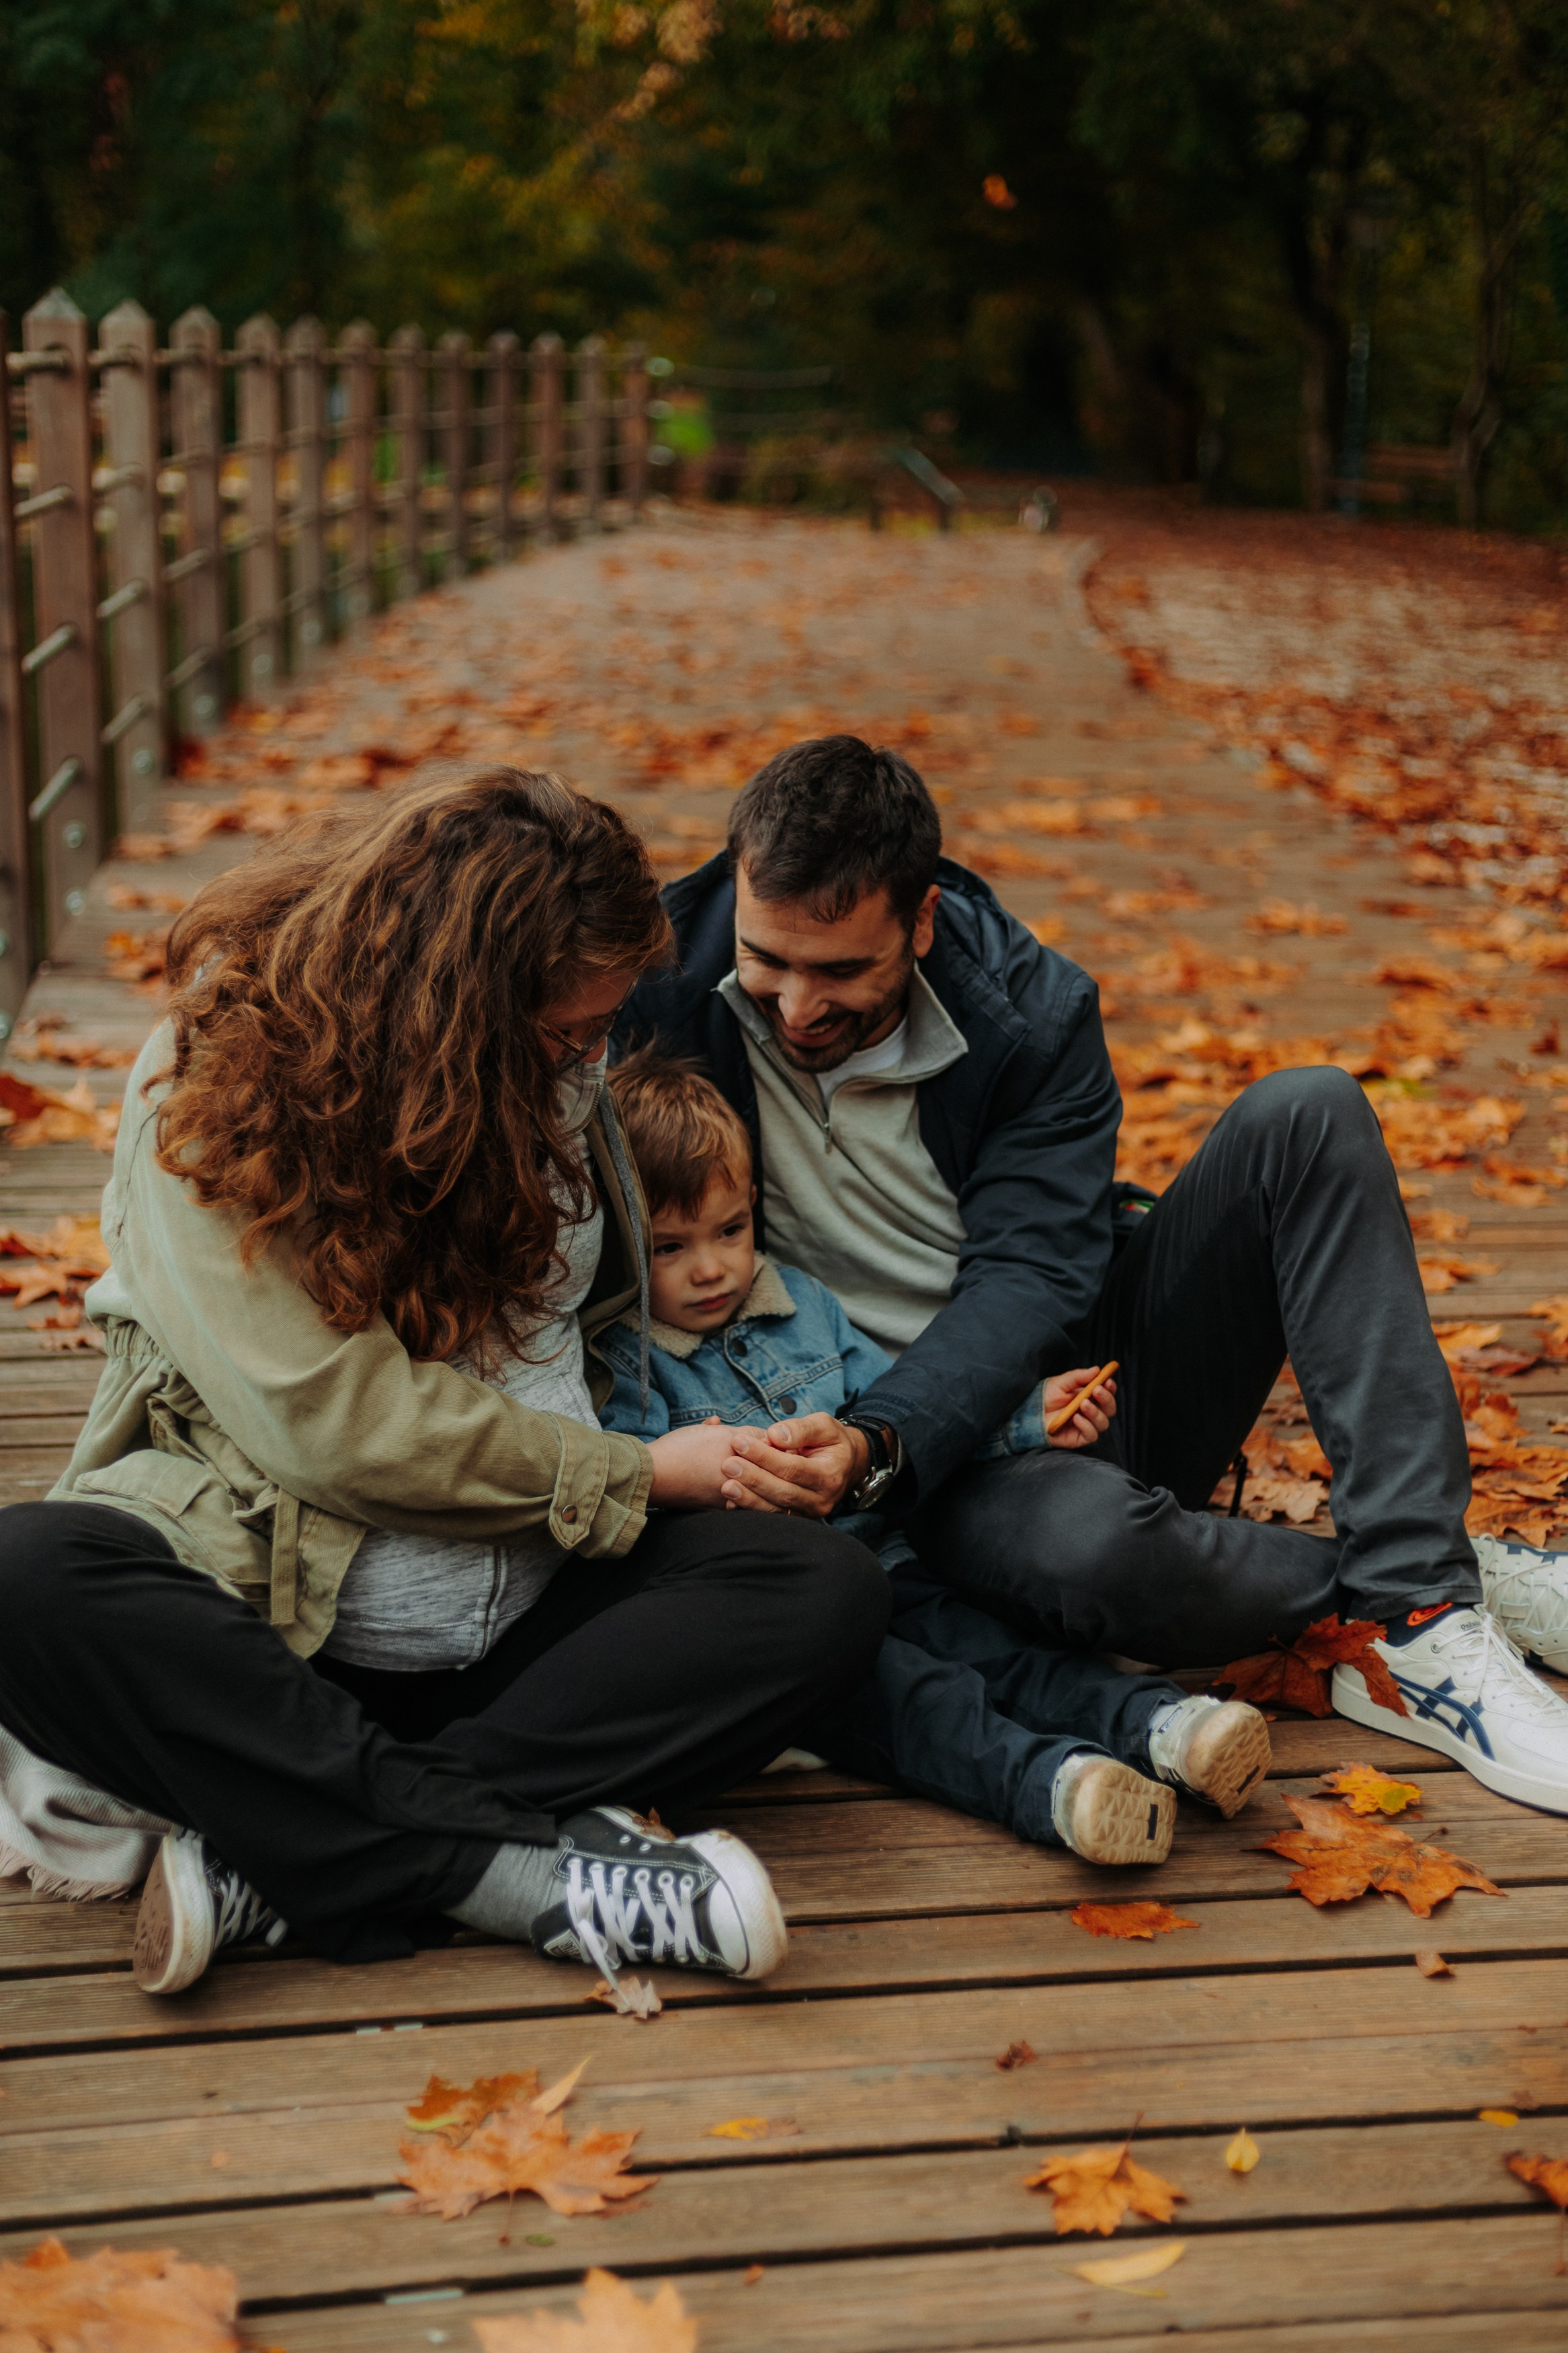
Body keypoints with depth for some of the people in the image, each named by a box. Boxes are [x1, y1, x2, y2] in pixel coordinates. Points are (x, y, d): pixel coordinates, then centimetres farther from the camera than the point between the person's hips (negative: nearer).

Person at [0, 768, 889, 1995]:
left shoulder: (555, 1074, 5)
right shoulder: (215, 1094, -12)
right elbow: (338, 1425, -17)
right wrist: (635, 1476, -12)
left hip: (528, 1613, 5)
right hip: (277, 1597, -4)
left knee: (828, 1590, -21)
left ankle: (280, 1855, -29)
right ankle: (529, 1866, -34)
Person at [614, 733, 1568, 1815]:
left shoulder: (1033, 1008, -11)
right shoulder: (660, 986, -11)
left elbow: (1031, 1276, -16)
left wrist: (878, 1442, -35)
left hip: (1093, 1371, 3)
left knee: (1310, 1115, -19)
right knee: (1092, 1541, -39)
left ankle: (1420, 1600, -26)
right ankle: (1453, 1580, -11)